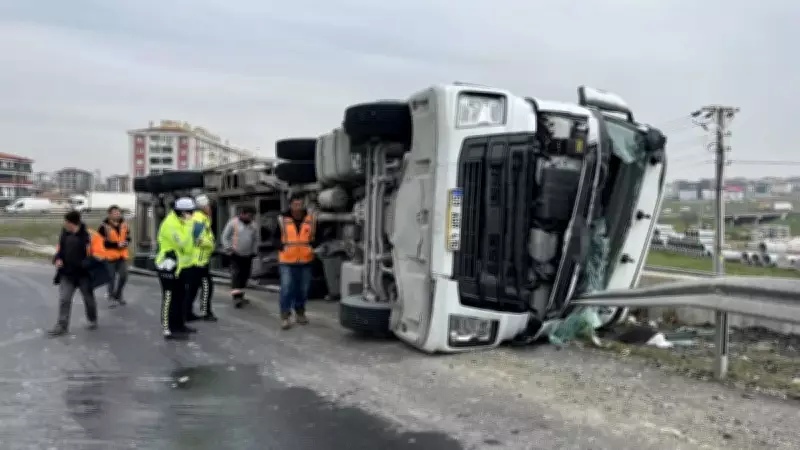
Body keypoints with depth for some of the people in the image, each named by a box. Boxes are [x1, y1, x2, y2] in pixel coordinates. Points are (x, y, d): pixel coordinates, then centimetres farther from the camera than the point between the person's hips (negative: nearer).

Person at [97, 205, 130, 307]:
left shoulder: (124, 225, 5)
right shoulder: (104, 226, -11)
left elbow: (128, 237, 13)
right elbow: (102, 242, -14)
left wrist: (126, 243, -11)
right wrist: (117, 244, -19)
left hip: (122, 255, 5)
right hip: (110, 255, -5)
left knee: (123, 276, 5)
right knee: (111, 277, 2)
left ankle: (118, 295, 25)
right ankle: (111, 297, 16)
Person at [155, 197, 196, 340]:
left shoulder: (180, 223, 14)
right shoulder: (170, 224, -19)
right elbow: (183, 244, -29)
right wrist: (188, 225, -25)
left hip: (178, 266, 10)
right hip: (169, 267, -10)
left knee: (180, 296, 16)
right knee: (170, 298, -7)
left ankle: (179, 325, 26)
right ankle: (168, 330, -3)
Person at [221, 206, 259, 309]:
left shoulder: (253, 226, 10)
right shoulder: (233, 223, -4)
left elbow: (255, 240, 20)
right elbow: (225, 237, -3)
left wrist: (254, 251, 12)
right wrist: (229, 249, -8)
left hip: (248, 256, 5)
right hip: (236, 255, -5)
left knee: (245, 275, 6)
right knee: (236, 274, -13)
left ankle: (240, 295, 18)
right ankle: (236, 296, -19)